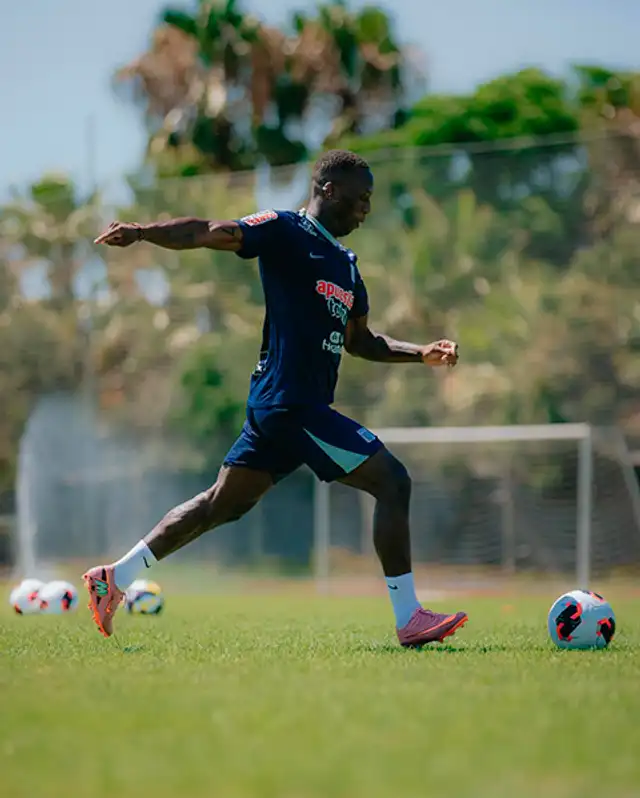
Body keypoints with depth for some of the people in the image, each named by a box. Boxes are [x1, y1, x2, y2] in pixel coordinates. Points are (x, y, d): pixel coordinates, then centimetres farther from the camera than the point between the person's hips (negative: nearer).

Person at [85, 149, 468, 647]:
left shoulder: (346, 264, 20)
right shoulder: (284, 232, -6)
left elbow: (359, 340, 29)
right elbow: (210, 233, -17)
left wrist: (420, 354, 19)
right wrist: (141, 232, -30)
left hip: (280, 408, 10)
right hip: (291, 402, -10)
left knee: (223, 503, 14)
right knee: (392, 483, -9)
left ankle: (114, 578, 19)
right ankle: (409, 619, -5)